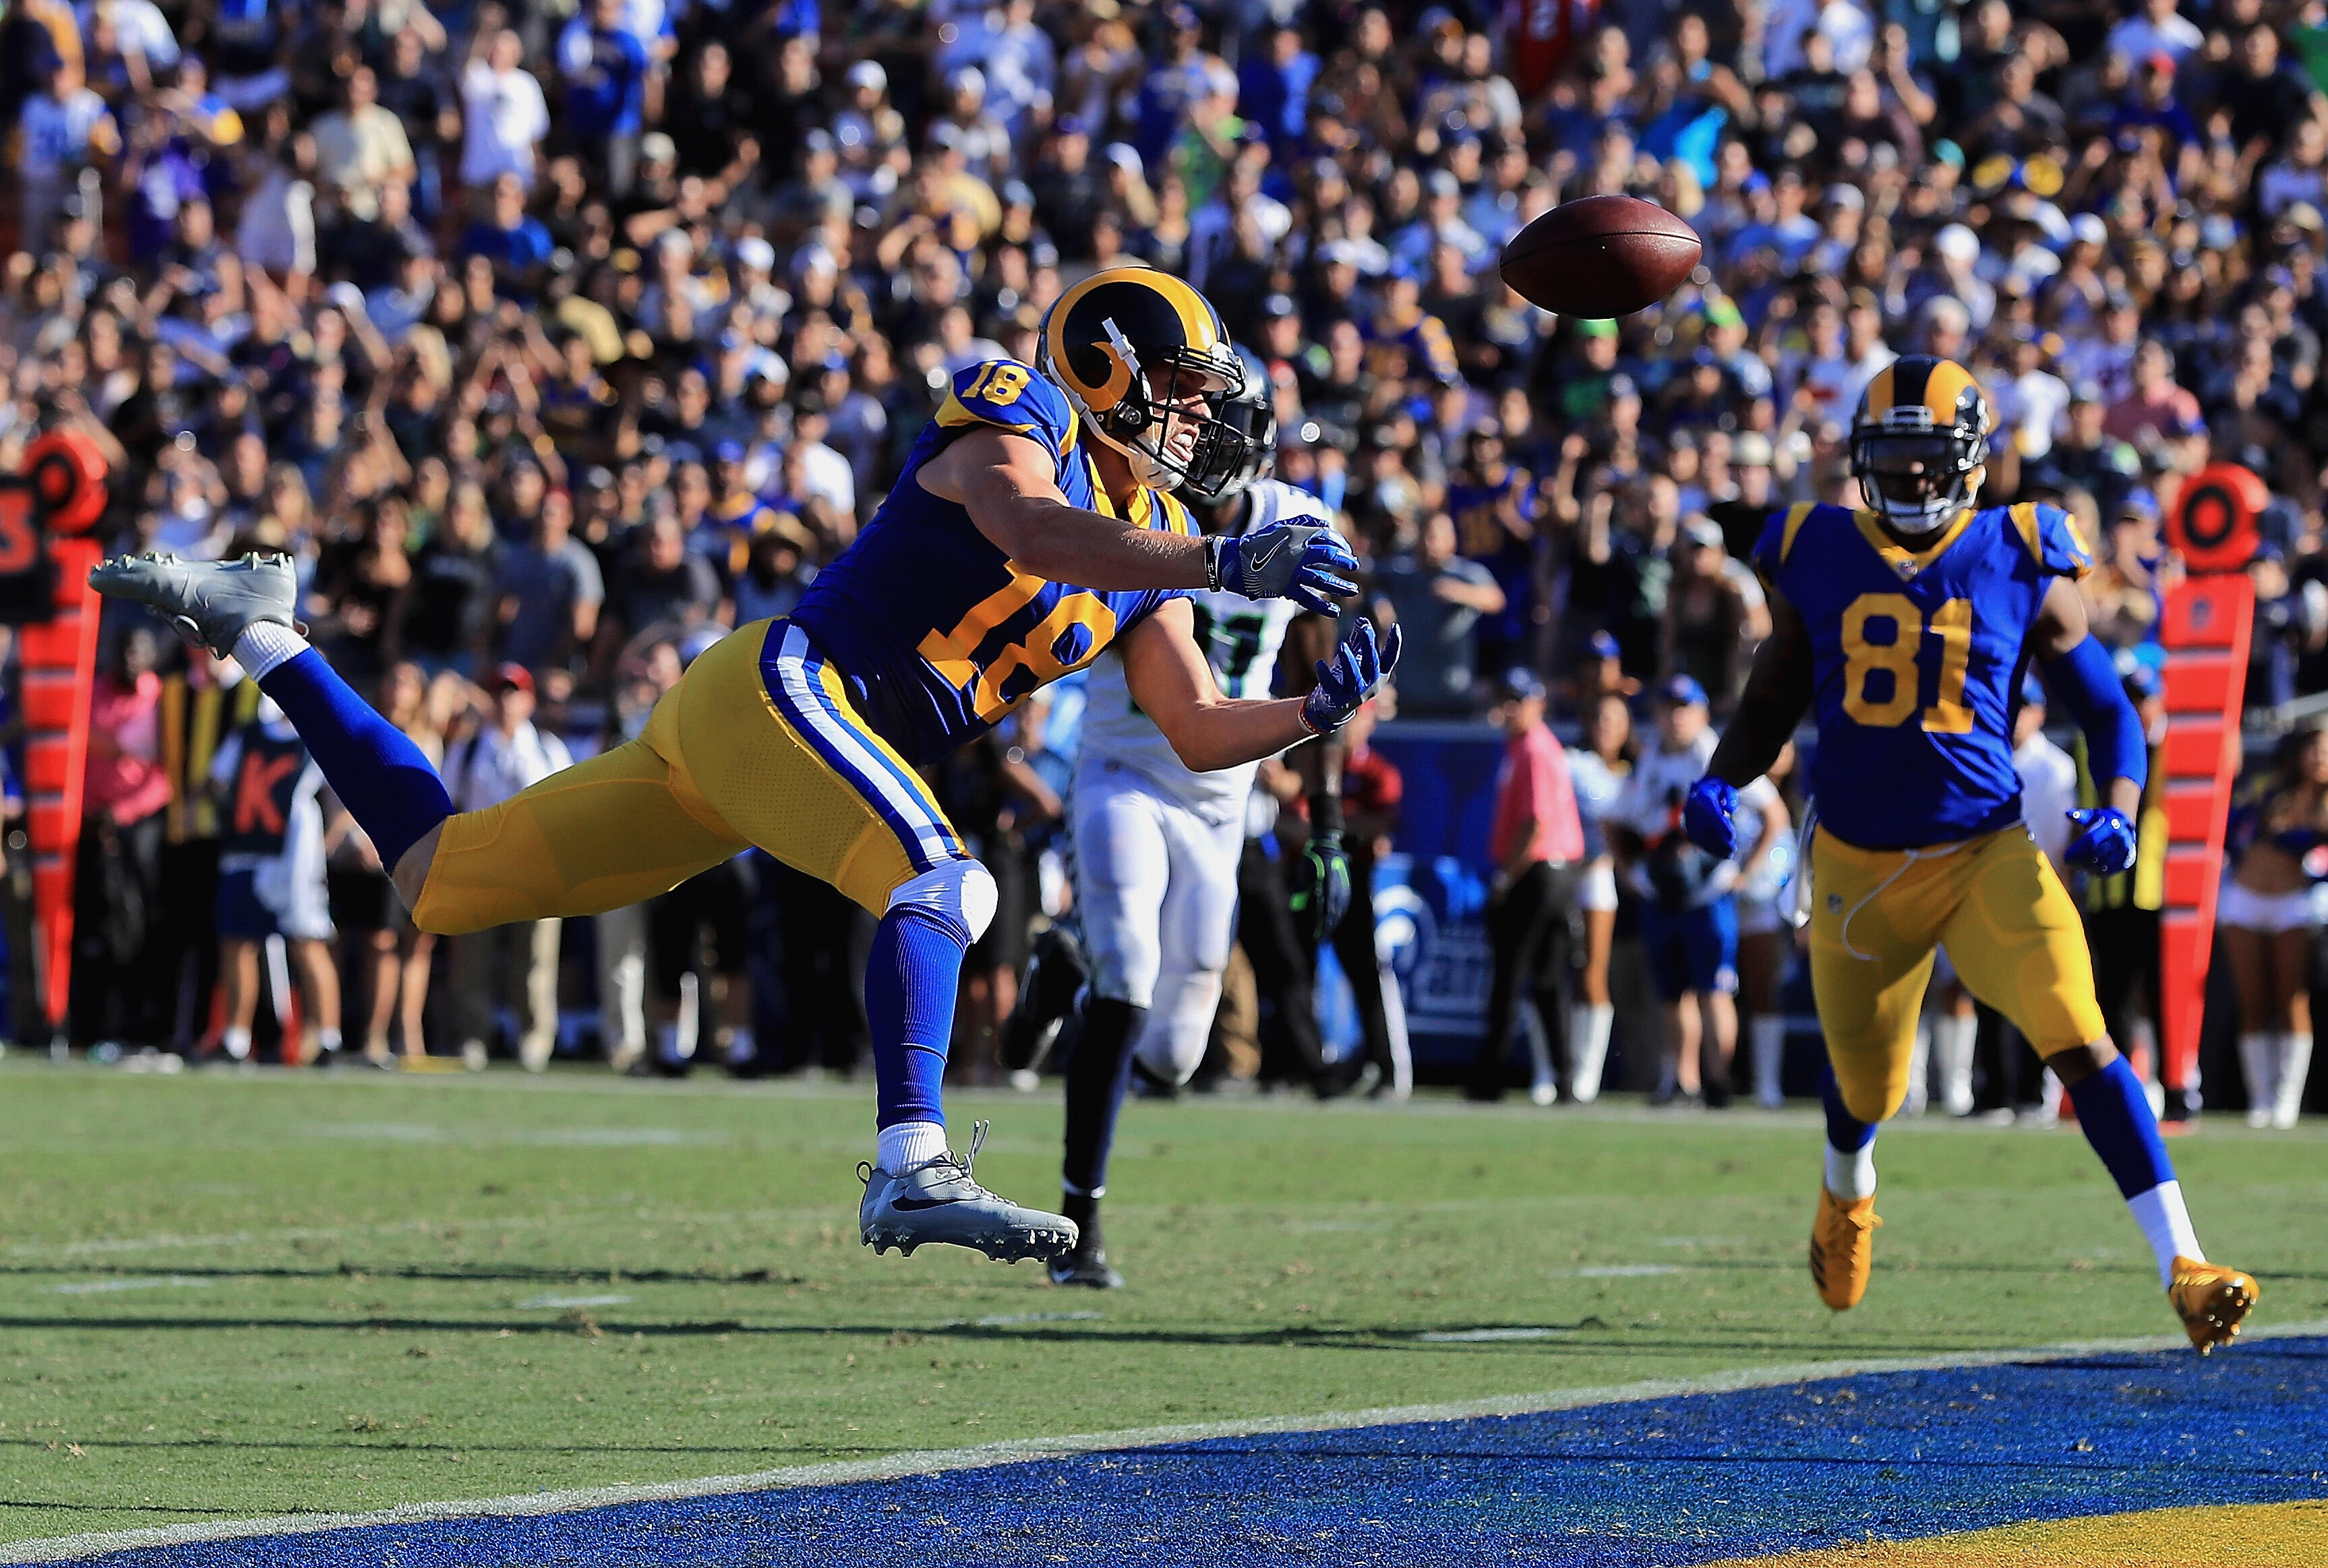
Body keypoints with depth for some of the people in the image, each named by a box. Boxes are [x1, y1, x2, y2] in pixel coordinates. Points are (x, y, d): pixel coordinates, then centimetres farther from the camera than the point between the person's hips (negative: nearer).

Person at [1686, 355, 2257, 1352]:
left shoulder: (2020, 567, -3)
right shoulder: (1816, 559, 1)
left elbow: (2106, 707, 5)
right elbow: (1774, 700, 15)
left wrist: (2118, 811, -13)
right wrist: (1721, 782, -3)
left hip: (1987, 854, -2)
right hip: (1859, 865, 2)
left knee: (2077, 1039, -21)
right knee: (1866, 1086, 16)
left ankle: (2182, 1267, -23)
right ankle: (1846, 1193, 55)